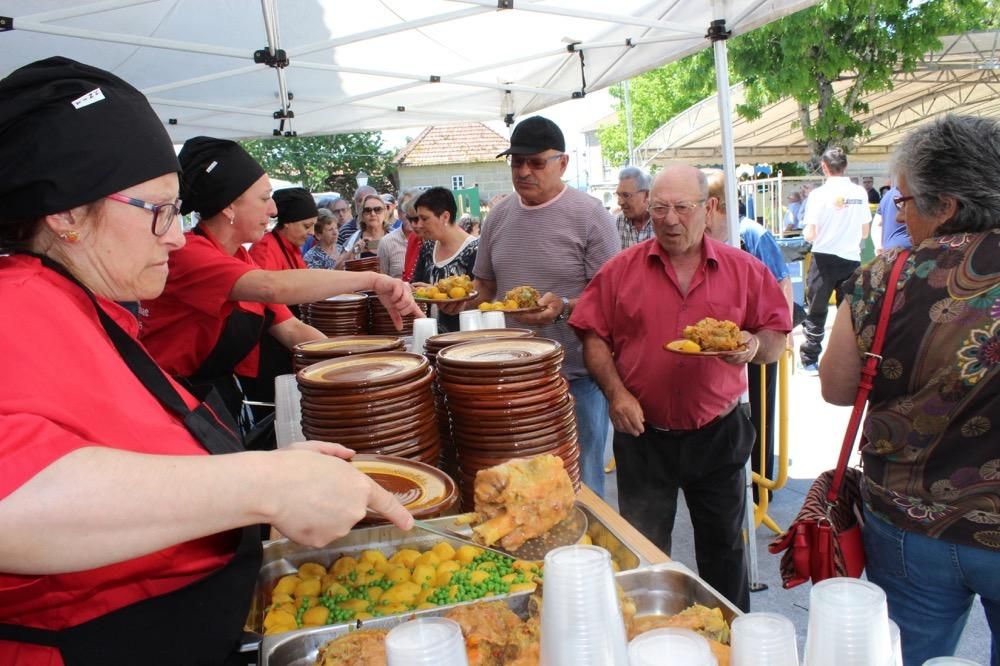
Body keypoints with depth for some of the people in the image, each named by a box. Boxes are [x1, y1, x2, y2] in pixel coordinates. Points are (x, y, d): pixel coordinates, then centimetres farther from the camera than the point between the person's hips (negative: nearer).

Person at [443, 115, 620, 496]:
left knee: (580, 486, 8)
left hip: (576, 376, -5)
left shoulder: (589, 215, -8)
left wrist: (564, 307, -29)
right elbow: (485, 285, 17)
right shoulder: (499, 215, 8)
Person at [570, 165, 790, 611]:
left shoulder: (744, 270, 0)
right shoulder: (621, 269, -3)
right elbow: (593, 336, -2)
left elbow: (777, 336, 5)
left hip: (718, 435, 1)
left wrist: (754, 347, -17)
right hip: (643, 435, -1)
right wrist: (616, 393, -14)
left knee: (724, 549, 19)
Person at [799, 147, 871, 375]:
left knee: (816, 311, 8)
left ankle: (810, 360, 13)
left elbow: (809, 235, -13)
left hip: (824, 259, -2)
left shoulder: (819, 193, -10)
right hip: (851, 259, 3)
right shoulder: (860, 193, 0)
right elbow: (865, 233, 7)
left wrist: (807, 233, 9)